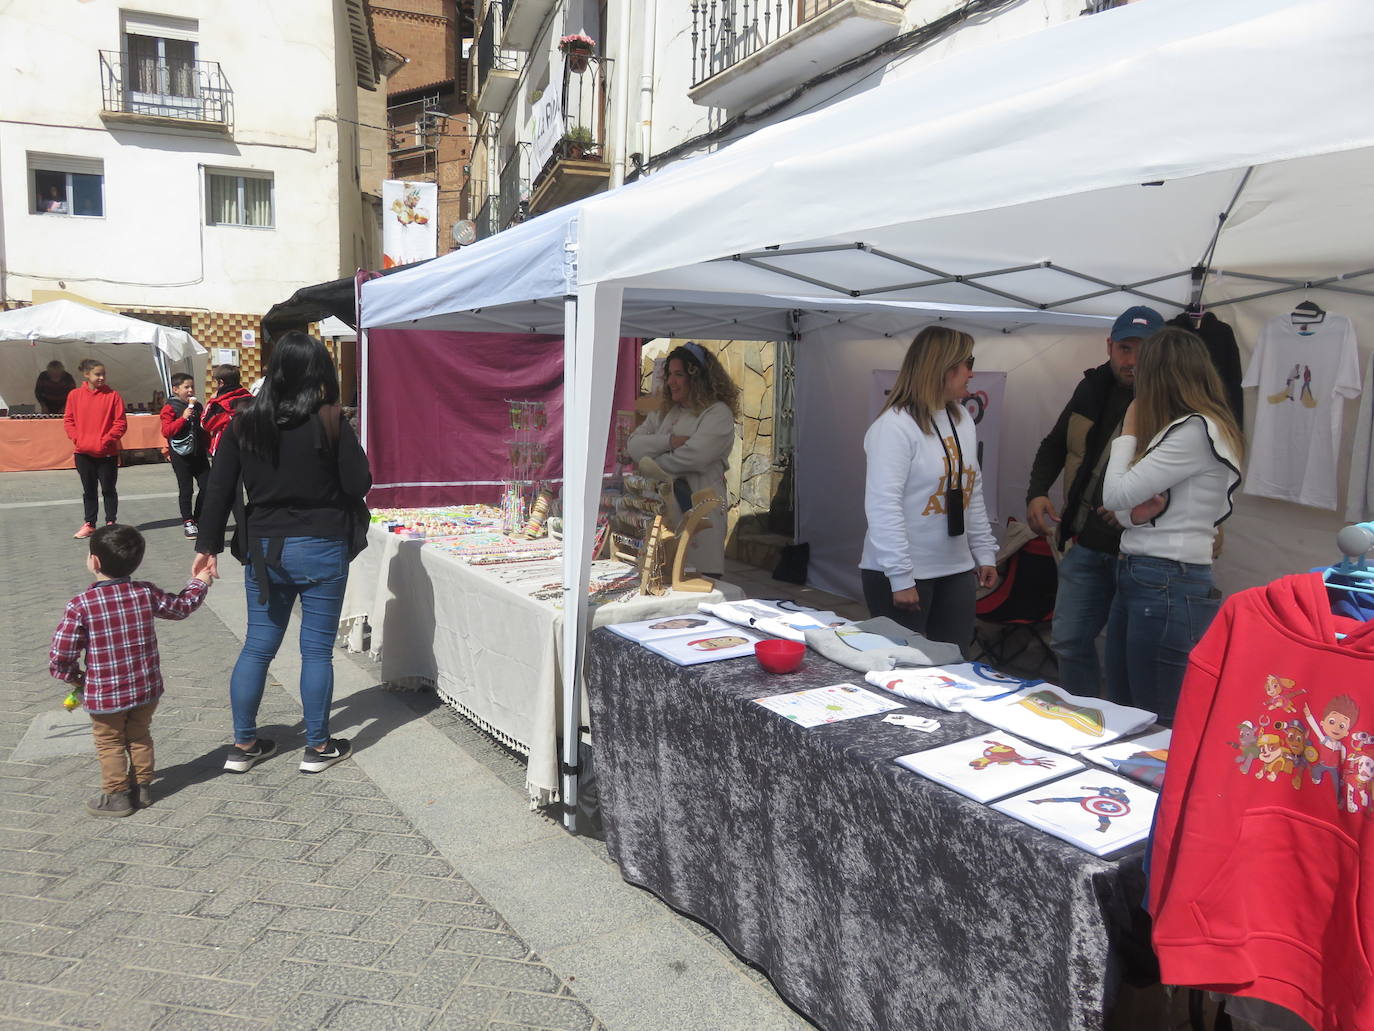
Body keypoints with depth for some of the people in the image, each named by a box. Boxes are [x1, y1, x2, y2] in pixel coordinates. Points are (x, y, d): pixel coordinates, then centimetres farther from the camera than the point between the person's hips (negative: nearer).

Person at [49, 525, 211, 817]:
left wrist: (76, 678, 5)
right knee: (139, 737, 21)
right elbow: (182, 606, 12)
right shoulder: (146, 593, -8)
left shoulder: (80, 605, -18)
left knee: (109, 743, 14)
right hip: (147, 689, 4)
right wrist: (200, 582, 29)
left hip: (104, 696, -4)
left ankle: (116, 796, 21)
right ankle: (143, 788, 29)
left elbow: (59, 658, -15)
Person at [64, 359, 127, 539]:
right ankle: (89, 524, 22)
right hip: (83, 452, 3)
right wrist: (76, 438, -6)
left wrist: (106, 440, -13)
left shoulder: (112, 396, -5)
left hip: (107, 453, -3)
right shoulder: (75, 395, 2)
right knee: (88, 490, 13)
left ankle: (110, 523, 16)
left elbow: (121, 423, -6)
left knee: (108, 490, 6)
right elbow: (68, 419, 7)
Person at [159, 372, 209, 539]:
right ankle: (188, 522, 13)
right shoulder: (170, 408, -5)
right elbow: (166, 431, -15)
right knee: (185, 489, 1)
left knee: (207, 486, 1)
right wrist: (183, 418, -23)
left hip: (199, 453, 5)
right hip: (181, 455, -5)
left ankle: (199, 519, 16)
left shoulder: (197, 406, 13)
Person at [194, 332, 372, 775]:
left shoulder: (244, 423, 0)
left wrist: (208, 546, 8)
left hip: (264, 550, 4)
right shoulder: (329, 423, -12)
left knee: (257, 646, 15)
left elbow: (219, 490, 1)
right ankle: (318, 747, 18)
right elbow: (359, 483, -9)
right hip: (322, 550, -4)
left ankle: (243, 745, 25)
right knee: (317, 650, 6)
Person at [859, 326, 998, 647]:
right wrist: (900, 577, -20)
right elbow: (883, 506, -19)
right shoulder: (895, 425, -15)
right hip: (905, 575, -7)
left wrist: (985, 553, 14)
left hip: (956, 571, 7)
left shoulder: (963, 420, 9)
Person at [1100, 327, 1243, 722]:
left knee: (1161, 724, 1)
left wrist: (1129, 430, -2)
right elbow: (1122, 505, 17)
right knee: (1122, 716, 17)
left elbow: (1115, 495, -16)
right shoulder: (1182, 428, 17)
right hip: (1135, 578, 10)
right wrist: (1136, 514, -7)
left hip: (1169, 588, -10)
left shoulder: (1196, 431, -15)